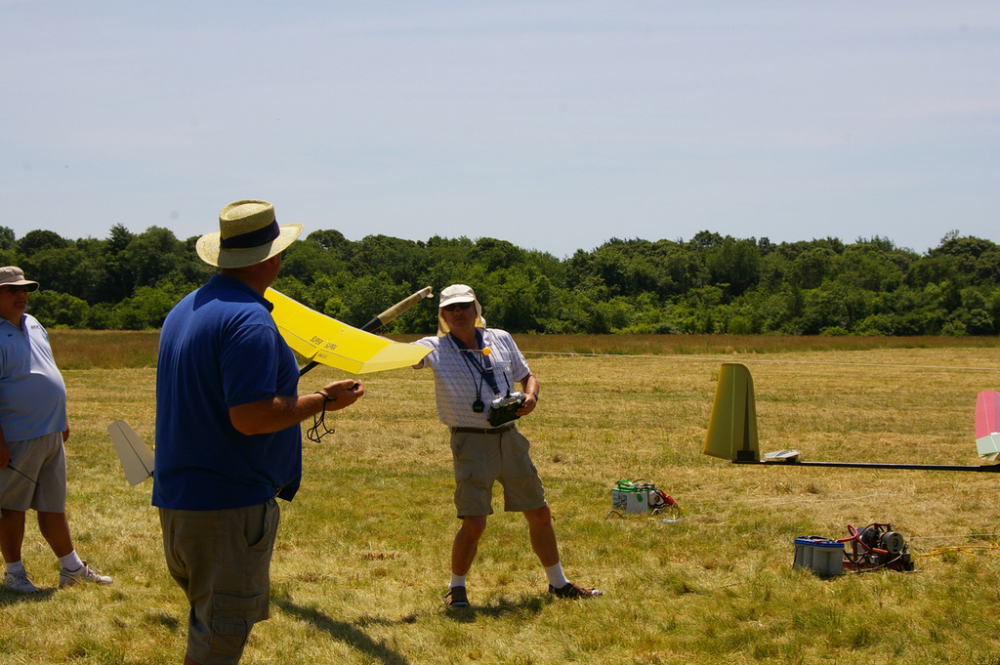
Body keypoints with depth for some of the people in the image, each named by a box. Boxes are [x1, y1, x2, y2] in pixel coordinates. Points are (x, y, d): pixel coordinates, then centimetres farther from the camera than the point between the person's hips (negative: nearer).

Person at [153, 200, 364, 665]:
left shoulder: (184, 311, 12)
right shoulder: (250, 322, -18)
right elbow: (251, 418, -25)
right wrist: (323, 401, -13)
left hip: (179, 499, 9)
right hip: (230, 505, -9)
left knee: (212, 624, 20)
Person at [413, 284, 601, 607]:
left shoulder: (501, 340, 8)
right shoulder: (436, 348, -4)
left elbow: (527, 375, 18)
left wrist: (531, 396, -3)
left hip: (509, 437, 5)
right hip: (472, 443, -4)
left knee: (539, 514, 12)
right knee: (474, 523, -13)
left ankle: (558, 583, 30)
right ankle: (456, 587, 11)